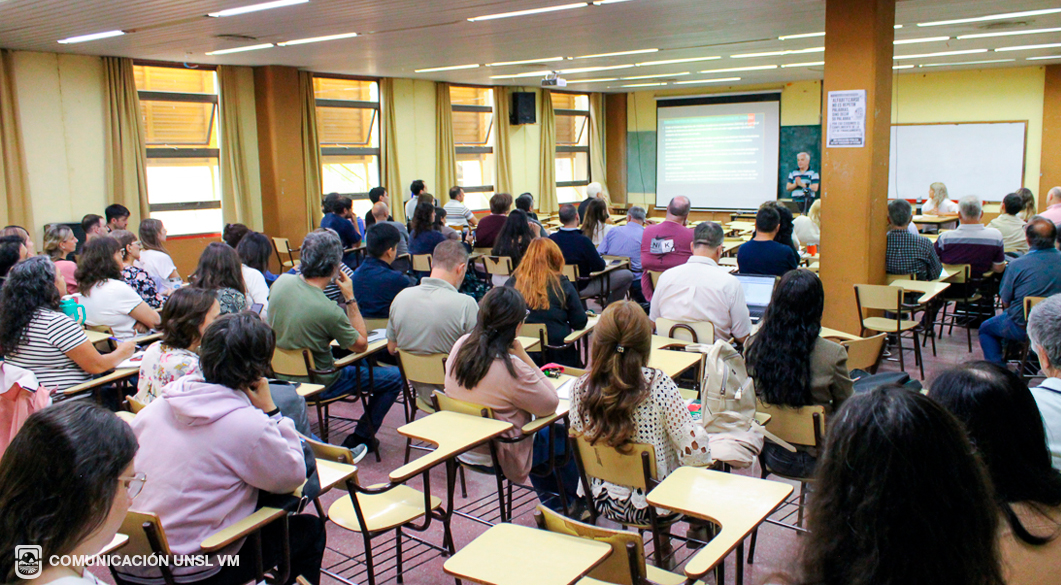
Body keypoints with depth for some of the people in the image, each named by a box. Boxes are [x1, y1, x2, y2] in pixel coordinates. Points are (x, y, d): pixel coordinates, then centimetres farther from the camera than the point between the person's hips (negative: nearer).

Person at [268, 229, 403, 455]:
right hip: (317, 383, -7)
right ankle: (356, 442, 15)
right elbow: (361, 345, -14)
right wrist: (350, 298, -13)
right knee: (395, 377, 3)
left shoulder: (281, 282, -12)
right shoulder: (328, 310, -32)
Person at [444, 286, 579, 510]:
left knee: (540, 432, 31)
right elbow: (550, 404, -21)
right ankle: (573, 502, 40)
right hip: (498, 458, -7)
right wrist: (524, 356, -21)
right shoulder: (510, 367, -32)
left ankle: (550, 503, 47)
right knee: (564, 435, 17)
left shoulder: (461, 345, -9)